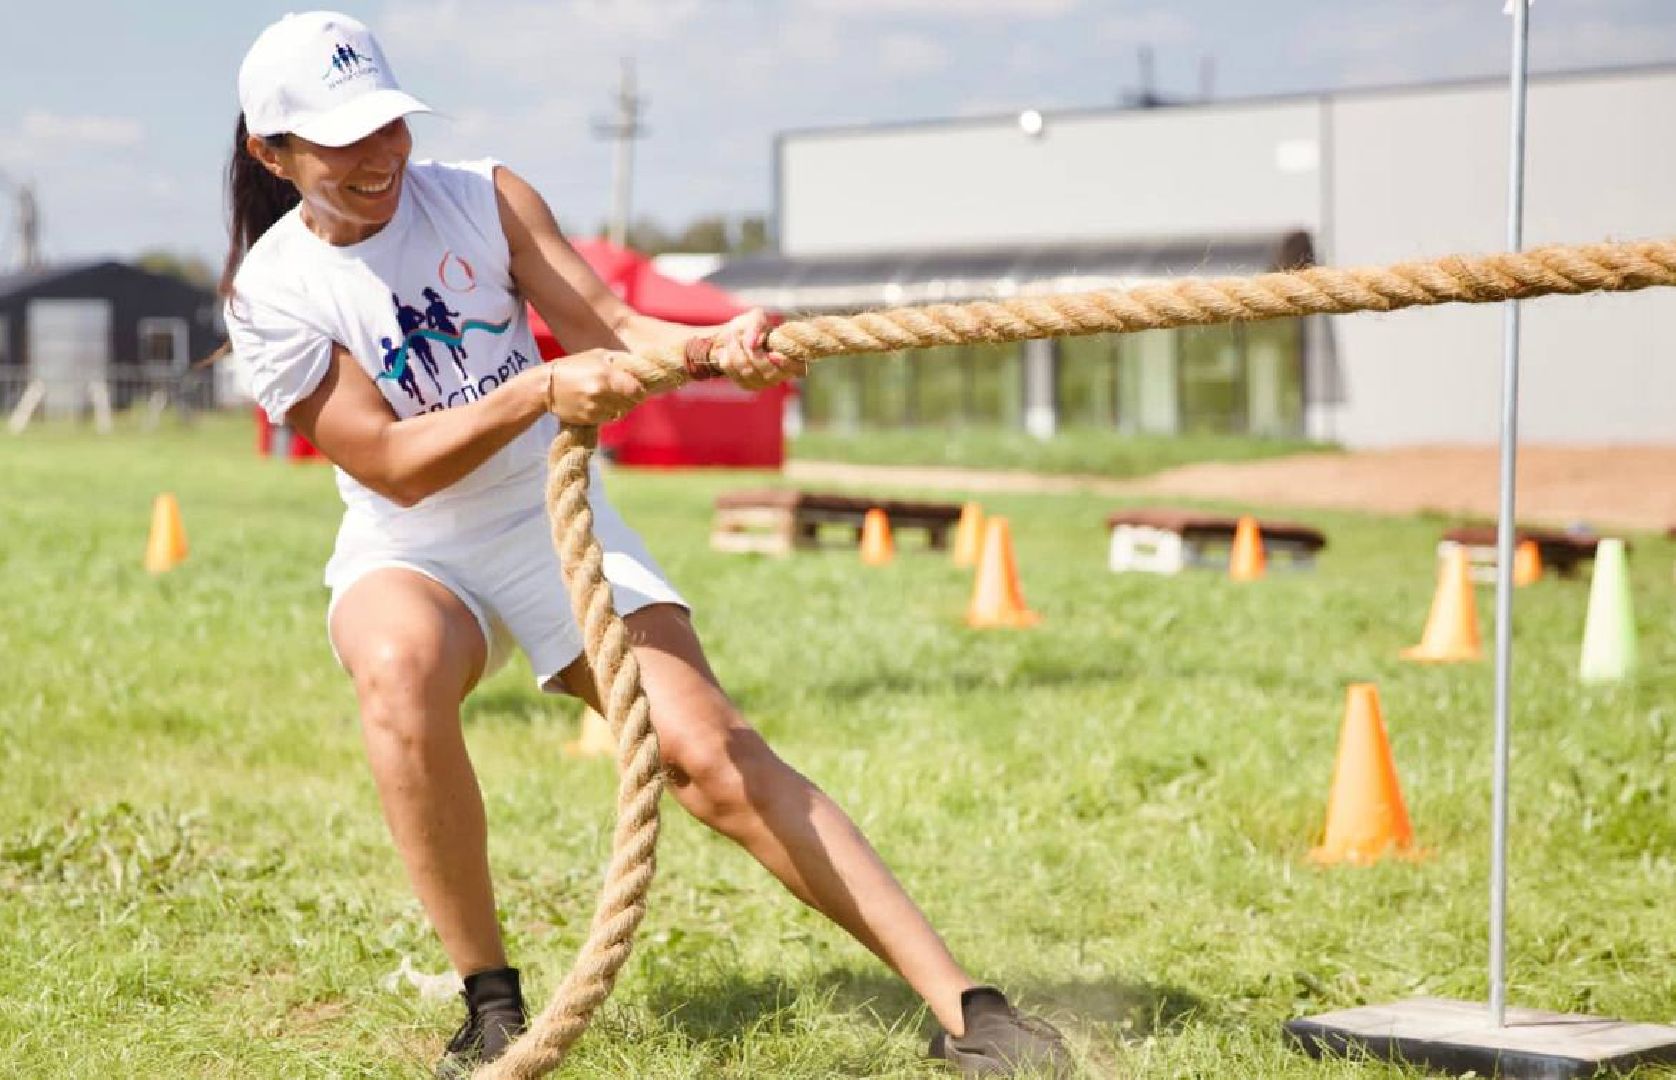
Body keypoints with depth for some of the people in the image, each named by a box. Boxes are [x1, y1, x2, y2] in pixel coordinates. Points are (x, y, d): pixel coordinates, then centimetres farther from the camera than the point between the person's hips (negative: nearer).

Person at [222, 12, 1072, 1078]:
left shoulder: (483, 197, -6)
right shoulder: (271, 292, -13)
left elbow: (608, 327, -12)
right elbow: (394, 464, -19)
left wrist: (715, 346, -34)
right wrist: (541, 391, -34)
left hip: (555, 519, 2)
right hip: (409, 554, -1)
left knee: (710, 750, -16)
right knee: (400, 672, -37)